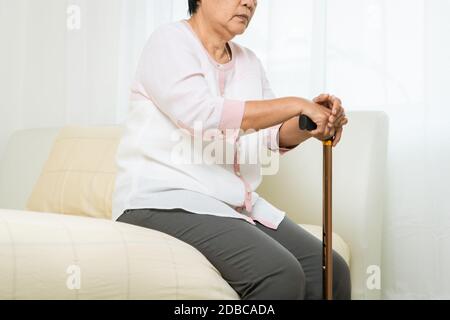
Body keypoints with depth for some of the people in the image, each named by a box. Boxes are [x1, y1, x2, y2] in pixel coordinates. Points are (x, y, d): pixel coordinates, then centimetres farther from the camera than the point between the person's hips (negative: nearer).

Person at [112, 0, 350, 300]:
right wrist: (297, 105, -20)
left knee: (331, 271, -7)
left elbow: (275, 133, 10)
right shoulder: (169, 41, -7)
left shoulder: (249, 61, 16)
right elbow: (202, 115, -23)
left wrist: (314, 120, -12)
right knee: (280, 275, -27)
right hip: (166, 201, -8)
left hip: (235, 204, 8)